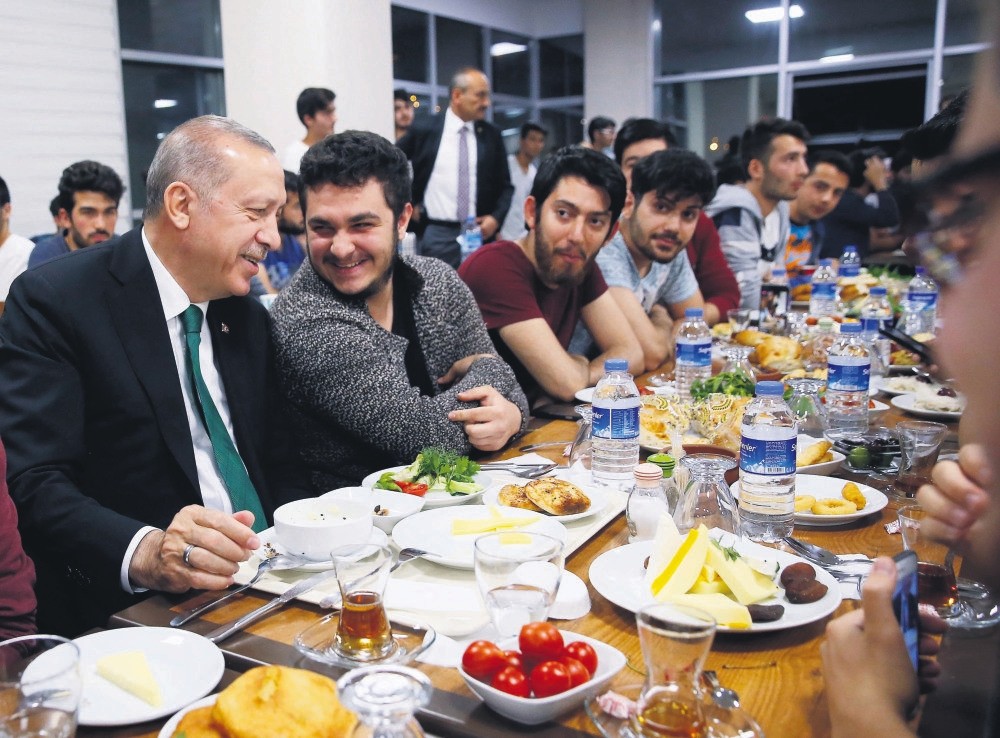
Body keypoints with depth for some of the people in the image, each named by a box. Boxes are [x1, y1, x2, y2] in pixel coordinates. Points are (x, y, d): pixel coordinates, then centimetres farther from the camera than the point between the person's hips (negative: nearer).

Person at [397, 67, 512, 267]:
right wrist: (407, 204, 7)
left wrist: (496, 217, -4)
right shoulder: (424, 131, 1)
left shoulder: (492, 135, 7)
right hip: (438, 235, -2)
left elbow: (505, 186, 12)